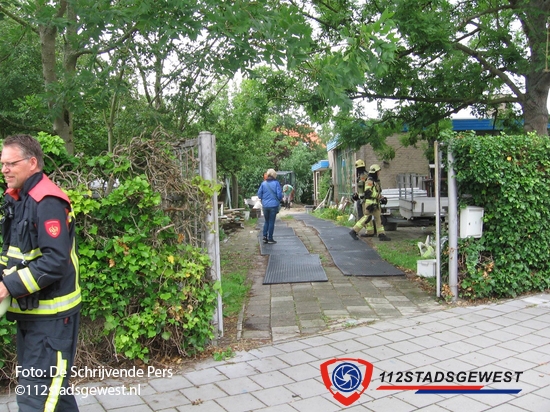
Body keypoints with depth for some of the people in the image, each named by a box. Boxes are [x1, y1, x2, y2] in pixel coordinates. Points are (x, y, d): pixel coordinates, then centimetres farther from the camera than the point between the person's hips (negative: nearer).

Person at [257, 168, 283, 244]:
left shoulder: (263, 183, 0)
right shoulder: (276, 183, -7)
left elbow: (259, 194, 1)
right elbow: (279, 194, -9)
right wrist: (280, 200, 13)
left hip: (265, 206, 3)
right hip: (273, 205, -3)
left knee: (266, 221, 17)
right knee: (271, 222, 5)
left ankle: (265, 236, 9)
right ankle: (270, 238, 8)